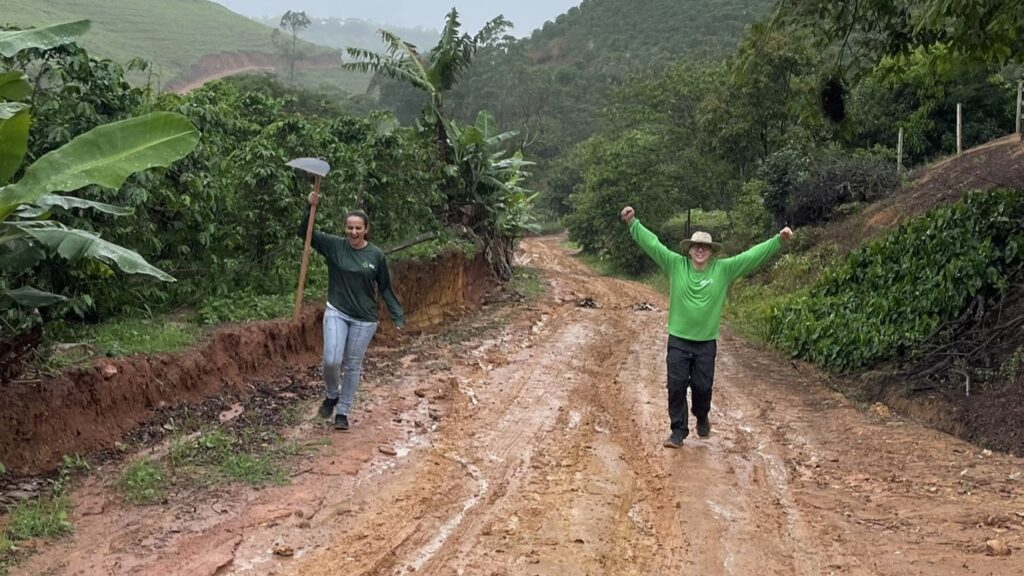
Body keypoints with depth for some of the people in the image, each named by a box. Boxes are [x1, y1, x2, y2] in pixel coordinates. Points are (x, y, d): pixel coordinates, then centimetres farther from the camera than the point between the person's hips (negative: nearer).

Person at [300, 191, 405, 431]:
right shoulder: (334, 245, -5)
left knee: (352, 366, 8)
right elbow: (304, 233, -5)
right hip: (336, 312, 0)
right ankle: (332, 395, 21)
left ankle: (343, 412, 23)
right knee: (331, 361, -11)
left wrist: (398, 315, -1)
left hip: (364, 319, 0)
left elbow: (385, 288, 2)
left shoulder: (376, 255, -6)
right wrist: (310, 207, -20)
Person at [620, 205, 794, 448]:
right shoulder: (676, 264, -4)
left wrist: (778, 240, -10)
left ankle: (702, 419, 37)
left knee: (703, 387, 7)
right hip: (678, 340, 0)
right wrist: (633, 223, -15)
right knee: (676, 386, 1)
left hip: (706, 342, 0)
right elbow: (652, 244, -7)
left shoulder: (724, 269, -3)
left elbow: (753, 255, -4)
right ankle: (678, 431, 13)